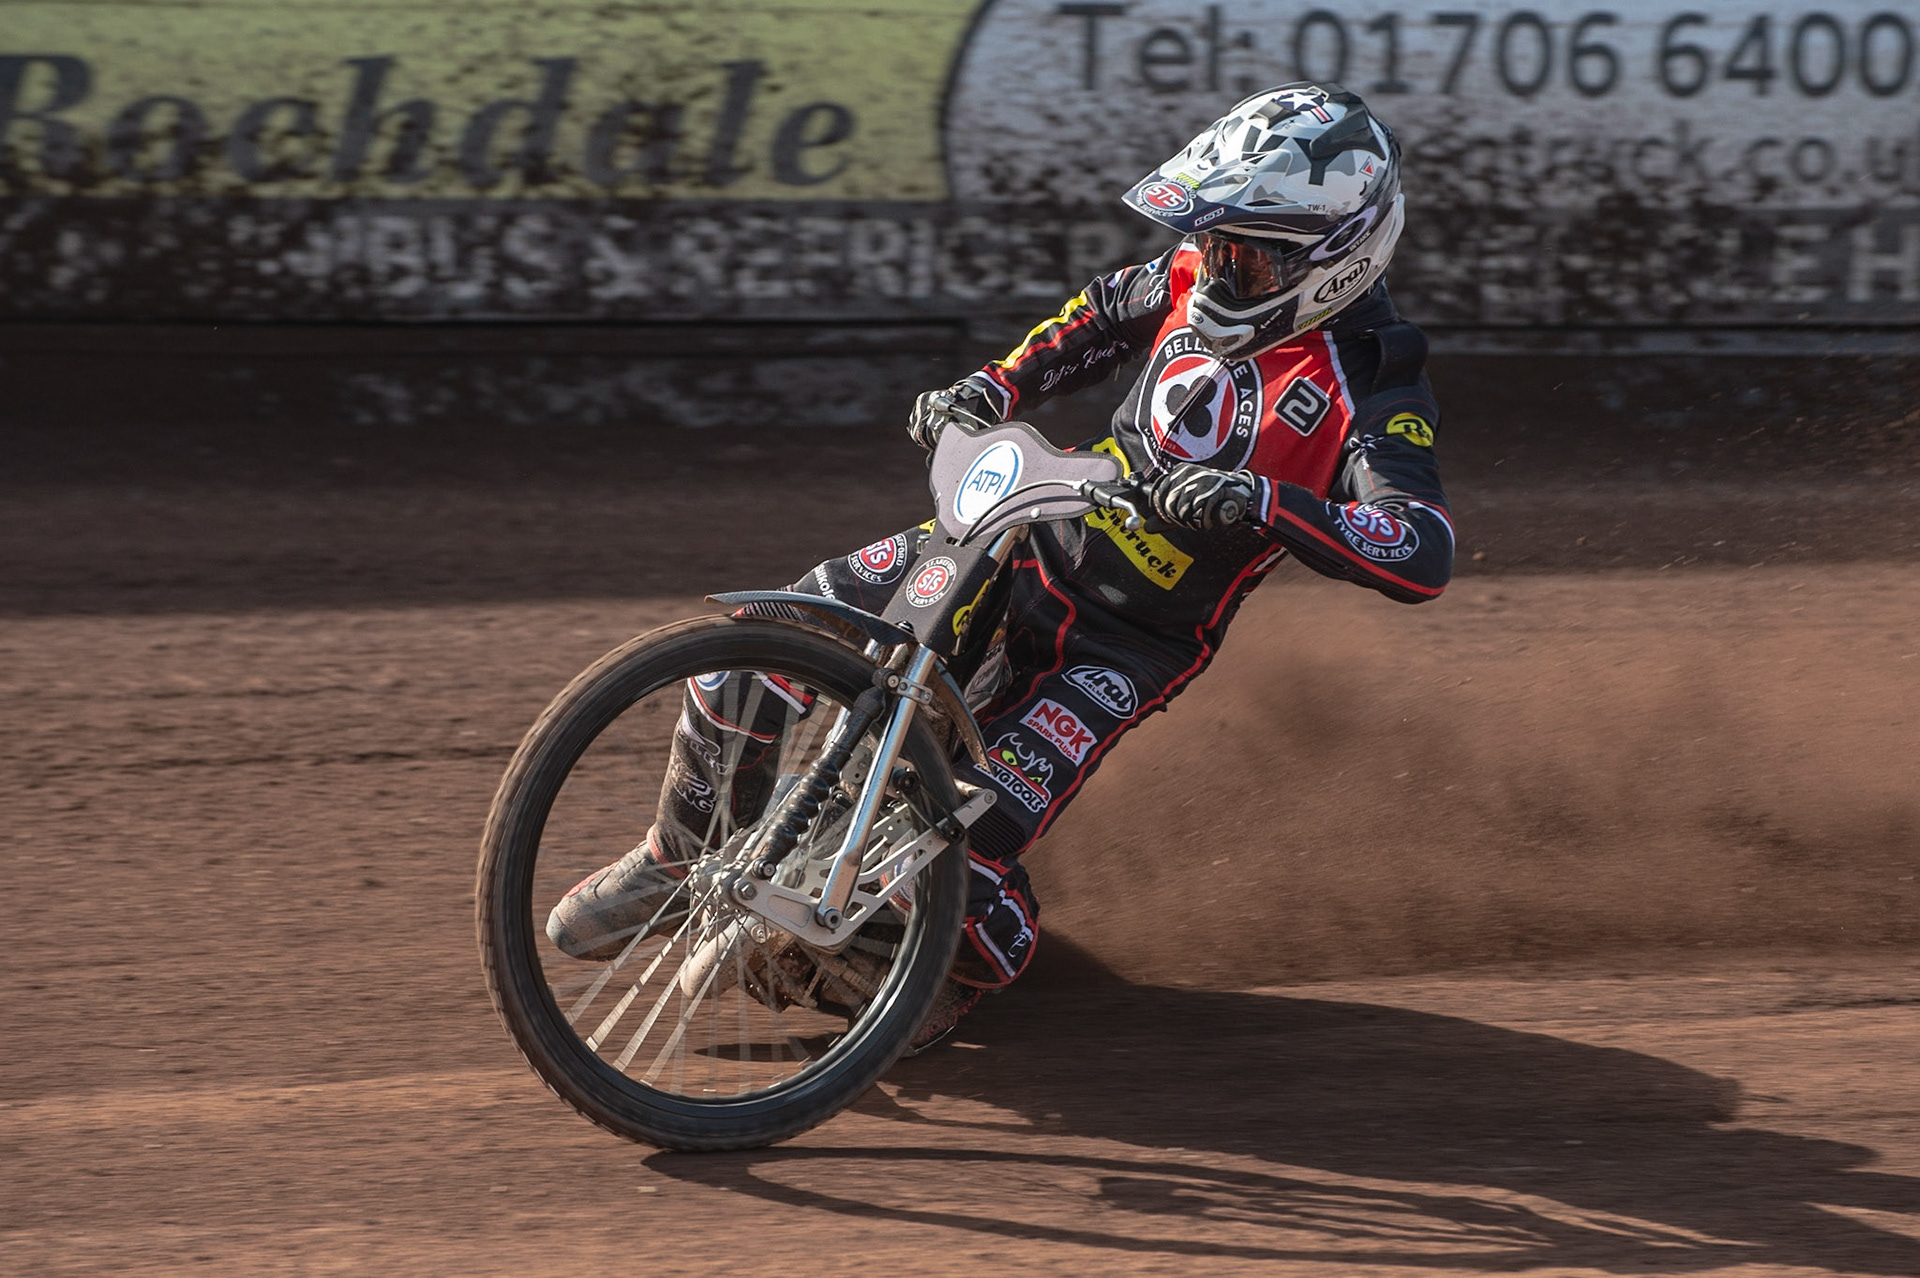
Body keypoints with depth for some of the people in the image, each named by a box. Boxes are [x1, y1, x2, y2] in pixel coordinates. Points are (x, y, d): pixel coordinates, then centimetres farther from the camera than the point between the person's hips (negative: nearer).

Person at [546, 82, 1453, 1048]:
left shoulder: (1369, 393, -20)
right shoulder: (1204, 278, -2)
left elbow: (1425, 555, -34)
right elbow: (1104, 315, 20)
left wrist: (1262, 503, -46)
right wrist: (993, 389, 5)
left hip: (1130, 643, -6)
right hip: (1033, 530, 6)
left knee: (965, 841, -21)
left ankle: (978, 961, 17)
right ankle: (687, 853, 20)